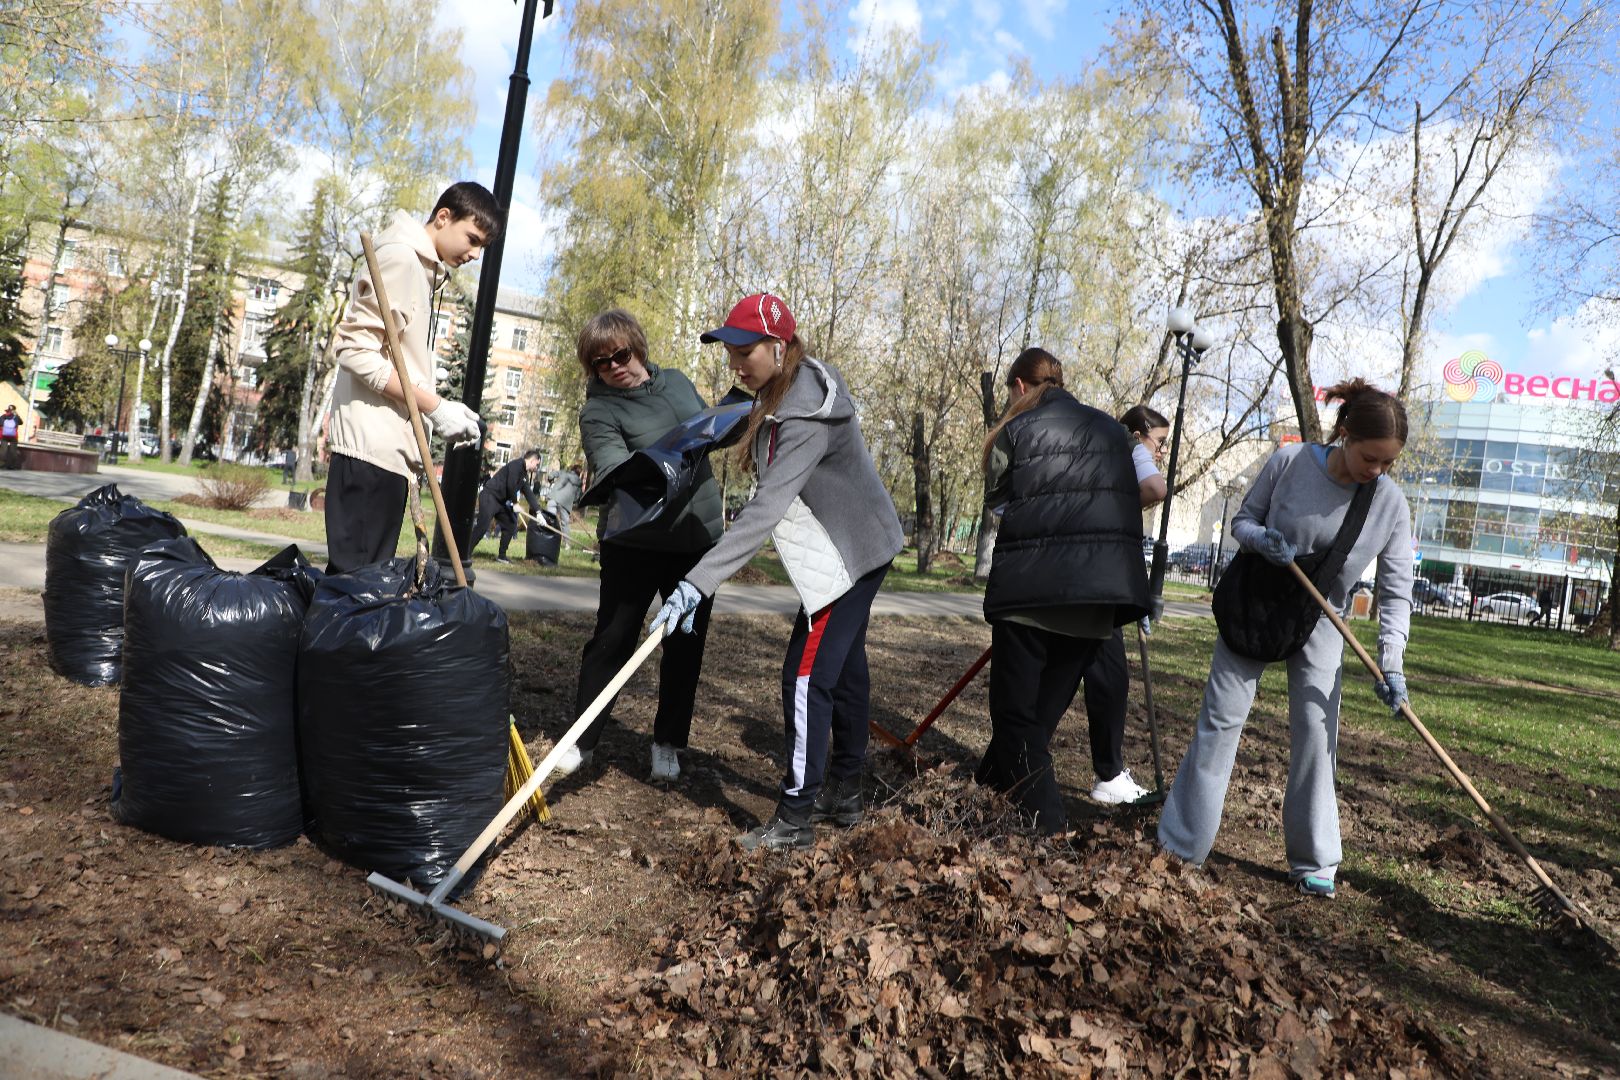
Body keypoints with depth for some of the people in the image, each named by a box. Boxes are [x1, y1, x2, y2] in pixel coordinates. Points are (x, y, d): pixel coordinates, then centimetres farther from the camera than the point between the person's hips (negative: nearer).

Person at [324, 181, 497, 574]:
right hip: (372, 444, -9)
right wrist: (435, 407, -16)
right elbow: (357, 351, -16)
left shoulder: (424, 270, 21)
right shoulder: (400, 258, -6)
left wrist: (442, 412, 8)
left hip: (392, 446, 9)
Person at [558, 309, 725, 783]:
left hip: (699, 537, 4)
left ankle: (668, 743, 23)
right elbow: (611, 465, -29)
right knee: (612, 640, 3)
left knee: (686, 645, 9)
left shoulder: (676, 381, 6)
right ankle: (582, 740, 18)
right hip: (636, 544, -4)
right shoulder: (599, 411, -11)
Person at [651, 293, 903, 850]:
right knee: (844, 669, 17)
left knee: (807, 678, -9)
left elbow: (765, 511, -39)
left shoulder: (806, 418, -30)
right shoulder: (784, 388, 1)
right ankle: (844, 794, 30)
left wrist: (698, 582, -44)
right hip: (857, 547, 10)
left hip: (849, 555, -10)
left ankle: (794, 820, -1)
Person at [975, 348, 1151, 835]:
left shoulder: (1015, 430, 1)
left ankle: (1043, 817, 3)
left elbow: (998, 501, 4)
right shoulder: (1112, 429, 15)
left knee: (1016, 706, 7)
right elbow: (1139, 496, 14)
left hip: (1032, 583, -5)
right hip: (1100, 587, 5)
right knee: (1050, 701, 16)